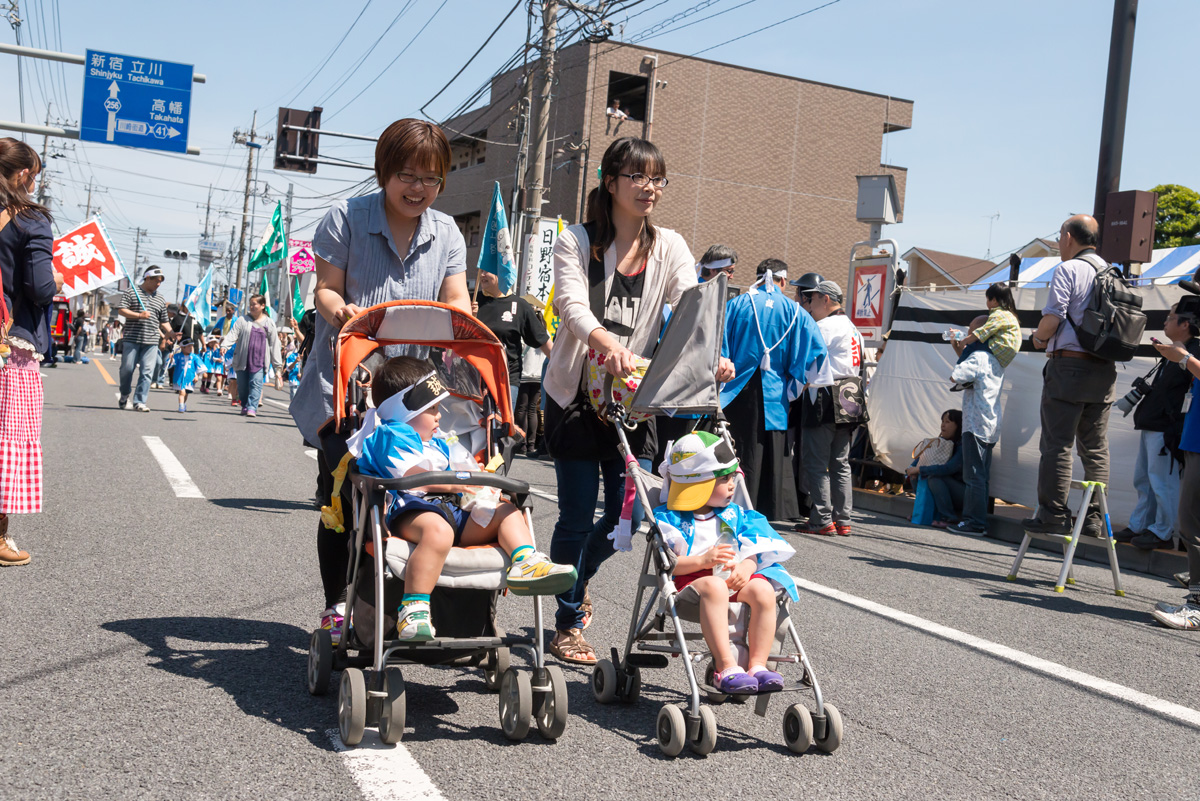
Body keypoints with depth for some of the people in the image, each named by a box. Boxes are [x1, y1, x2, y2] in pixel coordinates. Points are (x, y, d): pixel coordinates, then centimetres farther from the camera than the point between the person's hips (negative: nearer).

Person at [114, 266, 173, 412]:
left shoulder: (160, 299, 18)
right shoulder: (131, 292, 5)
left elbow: (164, 322, 21)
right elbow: (121, 310, -5)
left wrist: (171, 333, 4)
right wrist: (139, 315, -17)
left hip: (151, 341, 3)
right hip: (131, 339, -3)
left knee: (147, 371, -6)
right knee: (127, 368, 2)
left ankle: (139, 402, -3)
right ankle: (124, 396, 25)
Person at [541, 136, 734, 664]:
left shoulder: (669, 248, 4)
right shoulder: (577, 241, -5)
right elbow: (572, 304, -23)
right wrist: (605, 340, -44)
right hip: (576, 393, -3)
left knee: (627, 513, 4)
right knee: (578, 515, -2)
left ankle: (575, 579, 36)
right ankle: (567, 623, 16)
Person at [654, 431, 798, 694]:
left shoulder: (734, 514, 20)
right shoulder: (669, 519, 3)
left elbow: (752, 551, 12)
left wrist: (746, 567, -12)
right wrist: (703, 561, -21)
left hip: (736, 579, 5)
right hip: (691, 580, -5)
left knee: (762, 589, -26)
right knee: (714, 587, -39)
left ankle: (757, 664, -24)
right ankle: (726, 668, -42)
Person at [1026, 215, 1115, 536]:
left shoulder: (1068, 270, -7)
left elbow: (1051, 319, -16)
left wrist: (1038, 338, 6)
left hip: (1069, 365, -7)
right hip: (1105, 369, 7)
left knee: (1057, 445, -4)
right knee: (1095, 448, 9)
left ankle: (1054, 516, -5)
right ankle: (1095, 519, 9)